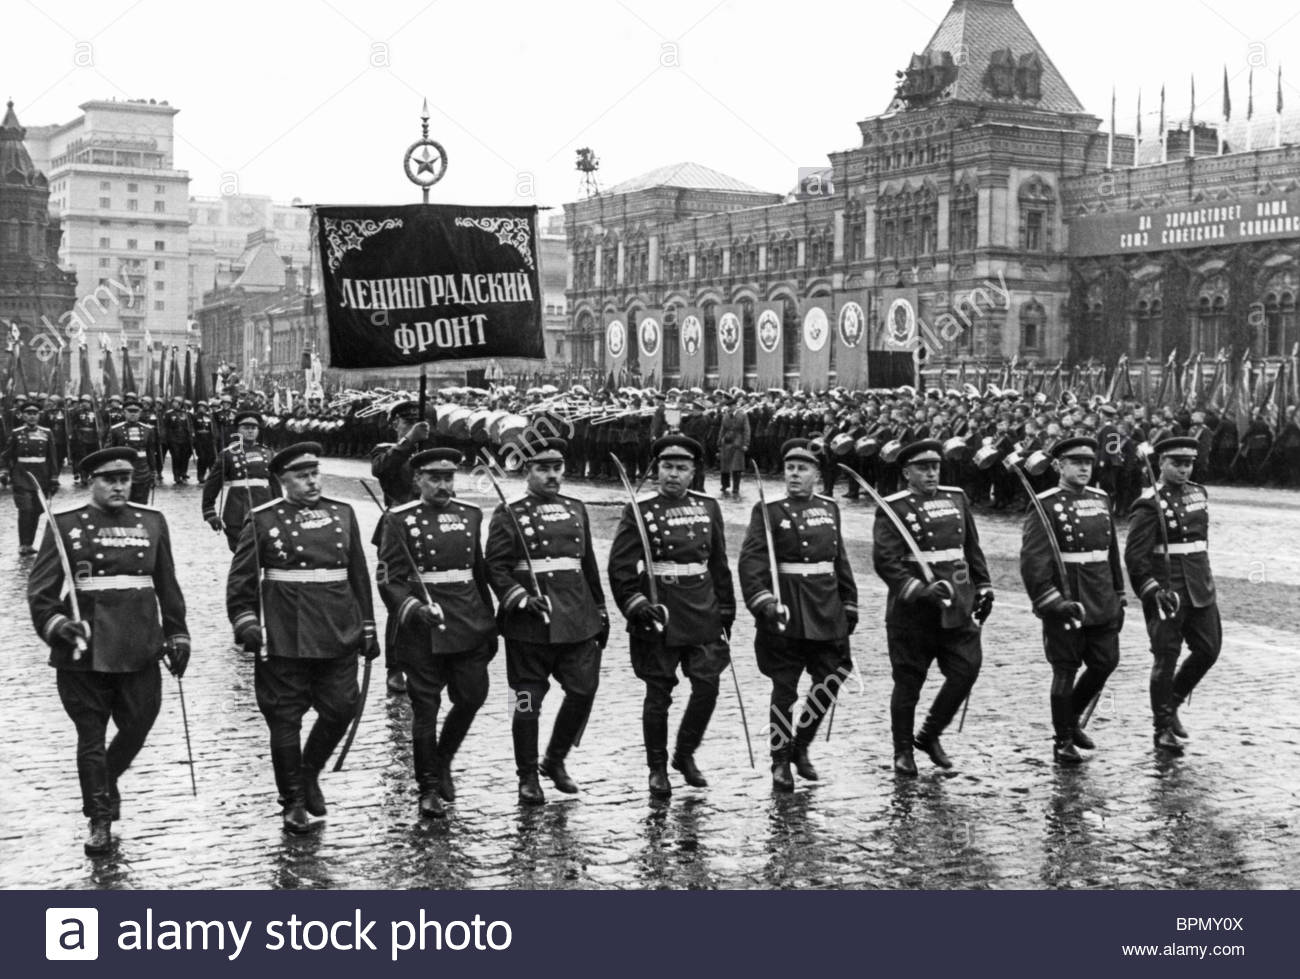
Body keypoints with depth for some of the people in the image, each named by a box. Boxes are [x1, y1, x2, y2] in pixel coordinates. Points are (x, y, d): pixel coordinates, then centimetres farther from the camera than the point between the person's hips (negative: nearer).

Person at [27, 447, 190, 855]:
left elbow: (167, 586, 13)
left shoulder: (152, 521, 8)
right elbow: (40, 589, -4)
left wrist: (177, 635, 11)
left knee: (138, 727, 6)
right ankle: (100, 819, 16)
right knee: (91, 735, 3)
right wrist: (56, 624, -20)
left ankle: (103, 786, 35)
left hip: (139, 648, 3)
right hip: (85, 647, -3)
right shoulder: (65, 524, -1)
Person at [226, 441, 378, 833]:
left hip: (338, 635, 3)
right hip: (284, 638, -3)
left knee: (341, 708, 1)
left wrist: (367, 628, 13)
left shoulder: (342, 514, 10)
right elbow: (241, 578, 1)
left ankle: (309, 773, 27)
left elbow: (359, 574, 14)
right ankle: (294, 802, 15)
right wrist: (245, 622, -11)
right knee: (285, 719, 2)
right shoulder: (263, 520, 0)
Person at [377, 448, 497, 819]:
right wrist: (413, 608, -26)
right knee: (425, 709, 1)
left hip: (468, 627, 4)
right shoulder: (399, 520, -4)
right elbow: (389, 580, -9)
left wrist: (489, 624, 16)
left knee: (472, 697, 3)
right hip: (421, 631, -4)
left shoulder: (470, 515, 10)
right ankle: (429, 787, 14)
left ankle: (442, 760, 29)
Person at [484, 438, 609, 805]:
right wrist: (521, 598, -19)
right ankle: (527, 777, 14)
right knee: (528, 700, 1)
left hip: (578, 620, 5)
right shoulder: (508, 514, -1)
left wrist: (600, 609, 18)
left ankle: (555, 761, 22)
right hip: (529, 626, -4)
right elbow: (495, 567, -6)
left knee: (584, 689, 1)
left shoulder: (576, 509, 14)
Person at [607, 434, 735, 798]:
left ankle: (685, 754, 20)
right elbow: (620, 567, -6)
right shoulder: (639, 511, -3)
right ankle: (657, 768, 15)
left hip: (703, 614, 4)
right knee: (658, 693, 2)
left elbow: (719, 563, 16)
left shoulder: (708, 507, 9)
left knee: (707, 686, -1)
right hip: (659, 615, -4)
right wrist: (636, 605, -16)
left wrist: (726, 610, 15)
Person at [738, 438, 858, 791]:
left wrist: (849, 605, 16)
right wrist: (762, 601, -25)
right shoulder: (767, 511, -3)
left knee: (830, 680, 4)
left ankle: (800, 745, 24)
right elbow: (750, 561, -13)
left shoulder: (829, 509, 11)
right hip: (784, 614, -4)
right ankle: (781, 761, 13)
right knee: (784, 689, 1)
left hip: (826, 611, 5)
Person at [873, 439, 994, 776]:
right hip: (912, 611, -5)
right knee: (908, 682, 3)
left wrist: (983, 588, 17)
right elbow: (884, 560, -14)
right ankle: (903, 751, 18)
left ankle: (929, 735, 17)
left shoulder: (957, 499, 13)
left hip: (958, 606, 5)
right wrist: (919, 590, -24)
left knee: (967, 669, -3)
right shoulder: (893, 508, -5)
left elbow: (973, 549, 21)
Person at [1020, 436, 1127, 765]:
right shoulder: (1045, 506, -10)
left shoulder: (1101, 500, 11)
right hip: (1065, 602, -6)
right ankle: (1063, 742, 14)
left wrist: (1119, 596, 17)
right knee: (1066, 671, 1)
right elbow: (1032, 559, -16)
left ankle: (1071, 719, 30)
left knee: (1106, 662, 8)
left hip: (1102, 602, 6)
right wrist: (1051, 601, -22)